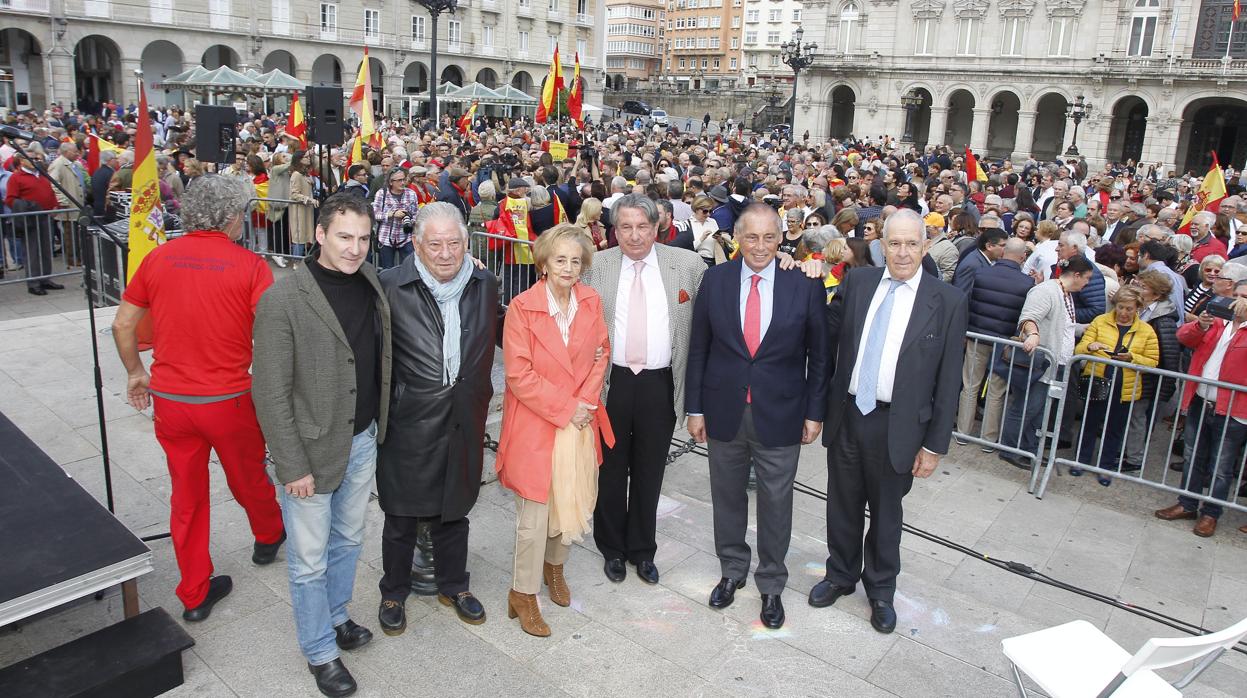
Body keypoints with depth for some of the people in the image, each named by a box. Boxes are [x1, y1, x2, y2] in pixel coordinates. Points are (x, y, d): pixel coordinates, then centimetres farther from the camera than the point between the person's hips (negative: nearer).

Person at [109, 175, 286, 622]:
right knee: (247, 477, 22)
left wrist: (135, 373, 20)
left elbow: (122, 325, 5)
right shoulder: (250, 266, -13)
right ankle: (268, 537, 49)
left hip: (169, 398, 3)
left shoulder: (159, 258, -1)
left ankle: (194, 593, 26)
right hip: (228, 399, -3)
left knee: (186, 494, 15)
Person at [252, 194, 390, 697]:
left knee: (348, 540, 24)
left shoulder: (370, 282, 0)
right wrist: (293, 466, -16)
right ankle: (320, 651, 31)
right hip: (312, 449, -6)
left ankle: (336, 615, 48)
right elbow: (271, 394, -17)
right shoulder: (283, 299, -19)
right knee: (309, 559, 11)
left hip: (363, 439, 6)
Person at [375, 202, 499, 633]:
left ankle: (453, 586, 41)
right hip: (410, 421, -3)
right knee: (402, 515, 13)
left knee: (454, 508, 20)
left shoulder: (485, 284, 0)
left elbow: (497, 337, 15)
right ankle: (394, 593, 36)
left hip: (464, 420, 3)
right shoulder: (391, 286, -13)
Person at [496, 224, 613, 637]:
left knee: (575, 502, 14)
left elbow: (601, 354, 8)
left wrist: (586, 401, -7)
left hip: (581, 421, 5)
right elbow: (518, 374, -14)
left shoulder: (591, 301, 2)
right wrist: (565, 408, -14)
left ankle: (554, 565, 40)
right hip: (536, 423, -4)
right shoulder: (522, 307, -13)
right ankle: (523, 594, 20)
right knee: (534, 513, 1)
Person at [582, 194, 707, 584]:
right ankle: (612, 549, 33)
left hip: (660, 384, 0)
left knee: (649, 472, 13)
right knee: (611, 470, 14)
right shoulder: (596, 267, -2)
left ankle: (643, 550, 32)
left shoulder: (687, 265, -2)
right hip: (611, 381, 0)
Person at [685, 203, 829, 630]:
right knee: (727, 498, 17)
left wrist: (815, 412, -1)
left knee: (775, 504, 11)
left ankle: (771, 585, 31)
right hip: (724, 413, 2)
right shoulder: (715, 280, -3)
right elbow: (698, 349, 1)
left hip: (779, 416, -1)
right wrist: (695, 408, 1)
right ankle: (732, 571, 39)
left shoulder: (805, 285, -8)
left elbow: (819, 354, 0)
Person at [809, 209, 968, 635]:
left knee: (886, 512, 15)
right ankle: (840, 575, 40)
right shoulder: (856, 283, 1)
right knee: (842, 504, 17)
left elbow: (948, 380, -6)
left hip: (897, 426, -2)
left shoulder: (947, 302, -8)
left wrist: (935, 445, -6)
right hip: (846, 415, 2)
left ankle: (880, 590, 37)